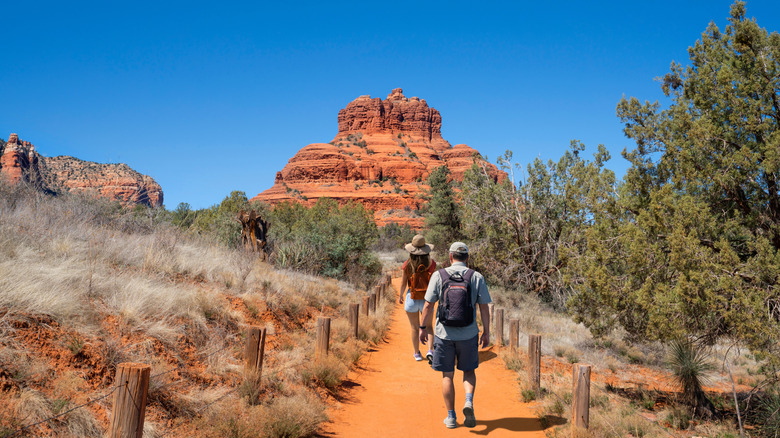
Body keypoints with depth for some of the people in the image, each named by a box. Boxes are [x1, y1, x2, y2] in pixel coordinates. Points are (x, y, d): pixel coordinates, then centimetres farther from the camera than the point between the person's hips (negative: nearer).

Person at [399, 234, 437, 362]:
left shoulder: (407, 264, -10)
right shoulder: (431, 263, -10)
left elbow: (403, 283, -3)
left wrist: (401, 296, 14)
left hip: (411, 299, 0)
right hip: (427, 299, 0)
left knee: (415, 328, 13)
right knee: (428, 326, 15)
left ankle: (417, 354, 24)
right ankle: (430, 350, -4)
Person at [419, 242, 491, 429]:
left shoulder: (438, 275, -5)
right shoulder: (477, 277, -2)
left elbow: (428, 306, -6)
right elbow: (484, 308, -2)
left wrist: (423, 328, 5)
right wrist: (486, 333, 7)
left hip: (445, 334, -1)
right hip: (469, 334, 1)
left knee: (447, 375, 11)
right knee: (469, 371, 19)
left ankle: (451, 417, 15)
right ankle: (469, 401, -4)